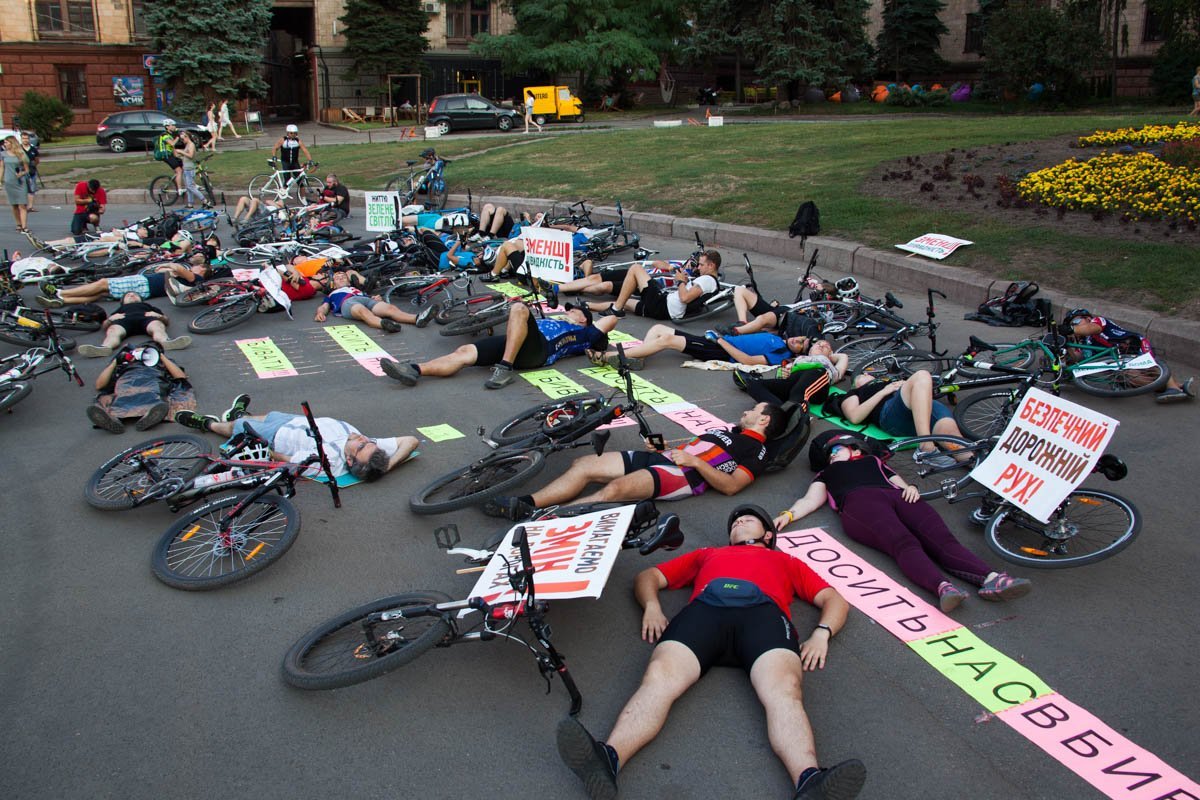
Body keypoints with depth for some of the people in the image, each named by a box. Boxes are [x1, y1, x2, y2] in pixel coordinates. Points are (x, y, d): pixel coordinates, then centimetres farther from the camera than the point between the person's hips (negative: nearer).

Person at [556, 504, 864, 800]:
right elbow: (648, 576, 38)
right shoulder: (707, 554, 45)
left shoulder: (785, 561, 41)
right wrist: (652, 606, 12)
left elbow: (834, 599, 30)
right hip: (704, 610, 1)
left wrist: (821, 633, 5)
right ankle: (608, 760, -55)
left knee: (784, 691, -35)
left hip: (763, 612, -1)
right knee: (659, 678, -32)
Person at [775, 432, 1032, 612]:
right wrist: (789, 515, 0)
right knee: (904, 543, -35)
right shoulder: (826, 474, 38)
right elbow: (810, 500, 21)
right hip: (860, 502, -2)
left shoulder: (874, 462, 41)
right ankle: (942, 587, -60)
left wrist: (910, 489, 2)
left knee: (941, 538, -27)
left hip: (895, 496, 3)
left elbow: (902, 484, 27)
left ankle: (992, 579, -49)